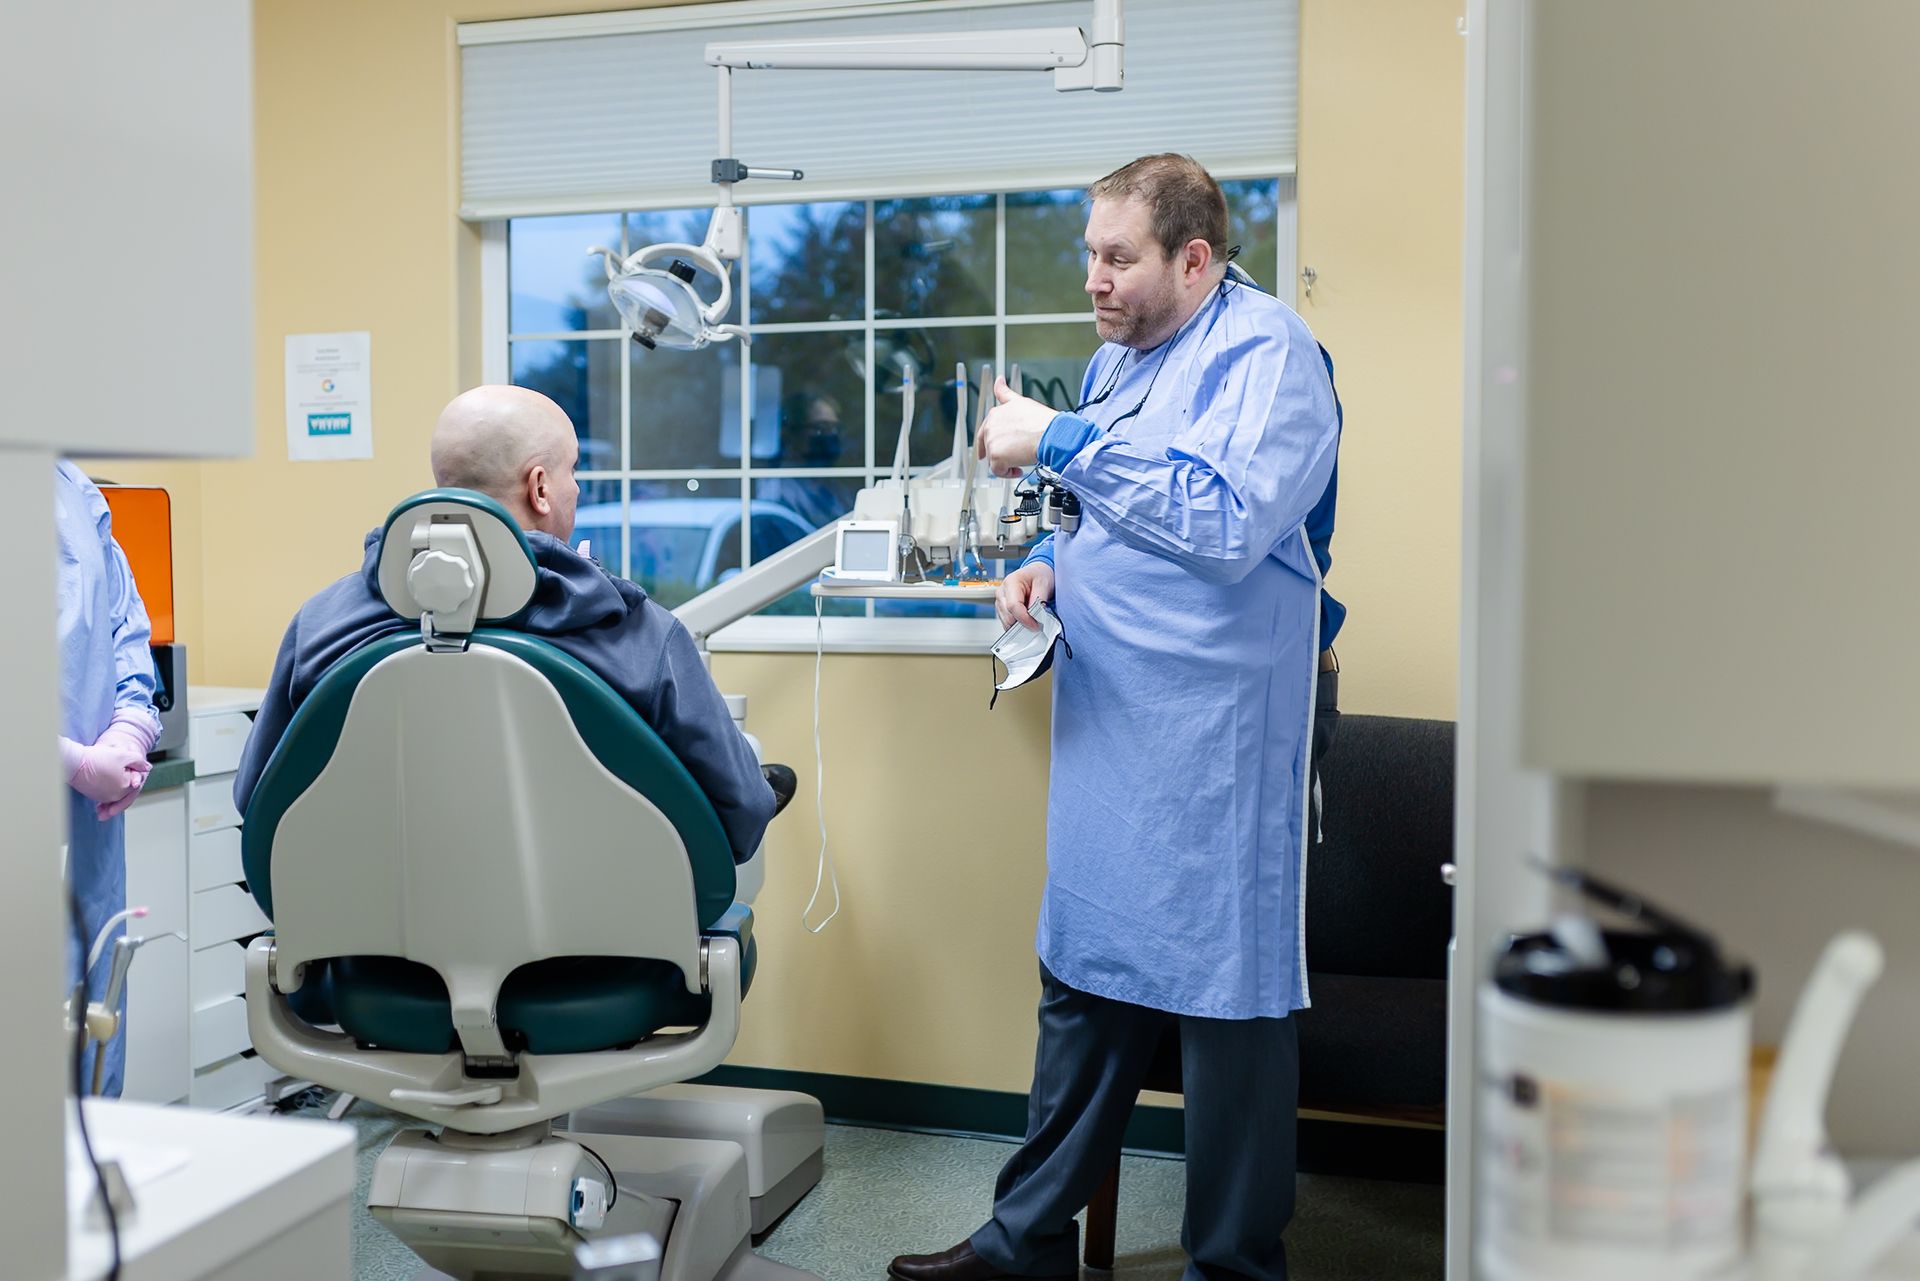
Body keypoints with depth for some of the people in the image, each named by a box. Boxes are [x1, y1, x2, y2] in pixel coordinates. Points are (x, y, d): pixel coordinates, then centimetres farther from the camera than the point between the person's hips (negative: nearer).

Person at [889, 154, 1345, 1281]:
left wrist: (1062, 443, -22)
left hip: (1221, 732, -9)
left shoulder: (1266, 350, -11)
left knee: (1224, 988, 1)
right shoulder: (1121, 361, 17)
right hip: (1113, 722, 9)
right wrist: (1054, 567, 8)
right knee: (1086, 974, 15)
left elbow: (1227, 522, -26)